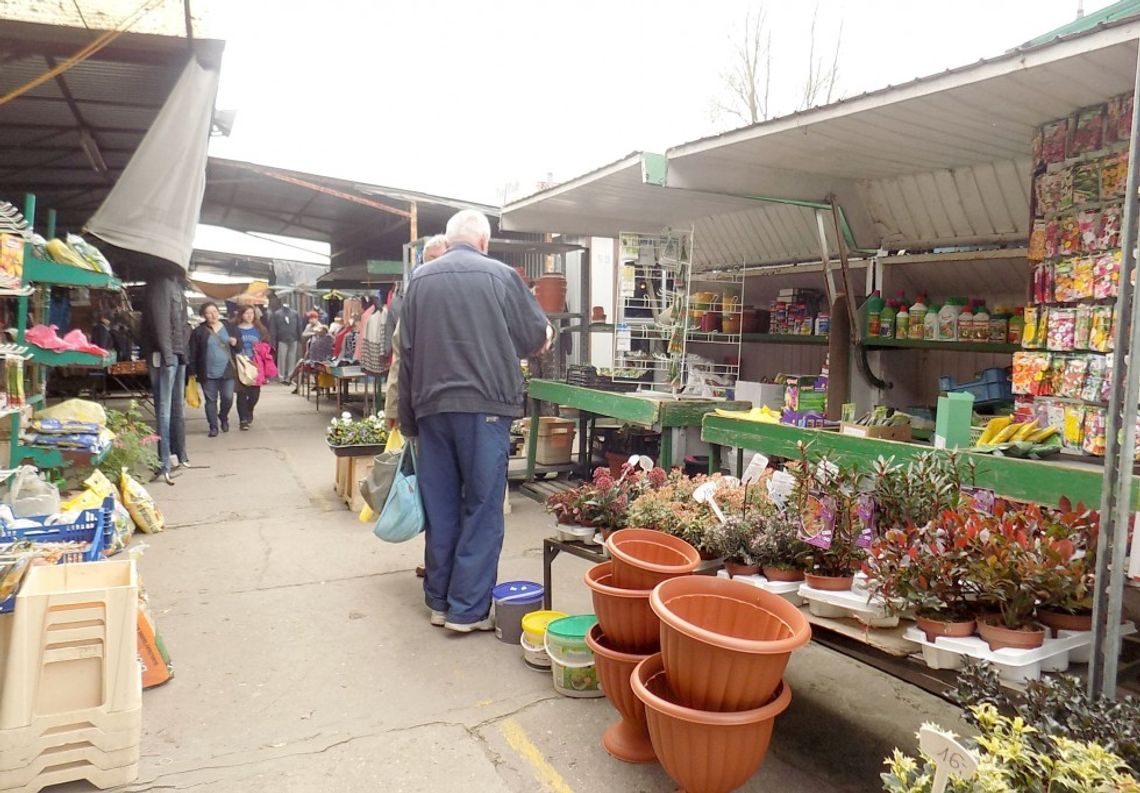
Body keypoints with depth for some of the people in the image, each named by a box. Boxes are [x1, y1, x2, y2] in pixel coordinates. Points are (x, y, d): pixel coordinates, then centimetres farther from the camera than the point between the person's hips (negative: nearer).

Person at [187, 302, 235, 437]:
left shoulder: (228, 327, 8)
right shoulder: (199, 331, -2)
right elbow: (193, 353, -2)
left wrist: (234, 342, -6)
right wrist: (193, 371, -6)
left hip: (227, 371, 2)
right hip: (208, 373, -2)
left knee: (228, 398, 0)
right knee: (211, 400, 4)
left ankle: (223, 418, 28)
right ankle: (213, 426, 14)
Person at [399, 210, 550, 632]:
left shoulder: (420, 279, 9)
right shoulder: (500, 275, -2)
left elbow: (406, 351, 10)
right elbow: (538, 335, 5)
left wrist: (409, 417, 16)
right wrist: (544, 333, 30)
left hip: (431, 406, 4)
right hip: (485, 404, -4)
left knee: (439, 507, 12)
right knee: (482, 507, 4)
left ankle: (439, 601, 22)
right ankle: (468, 609, 7)